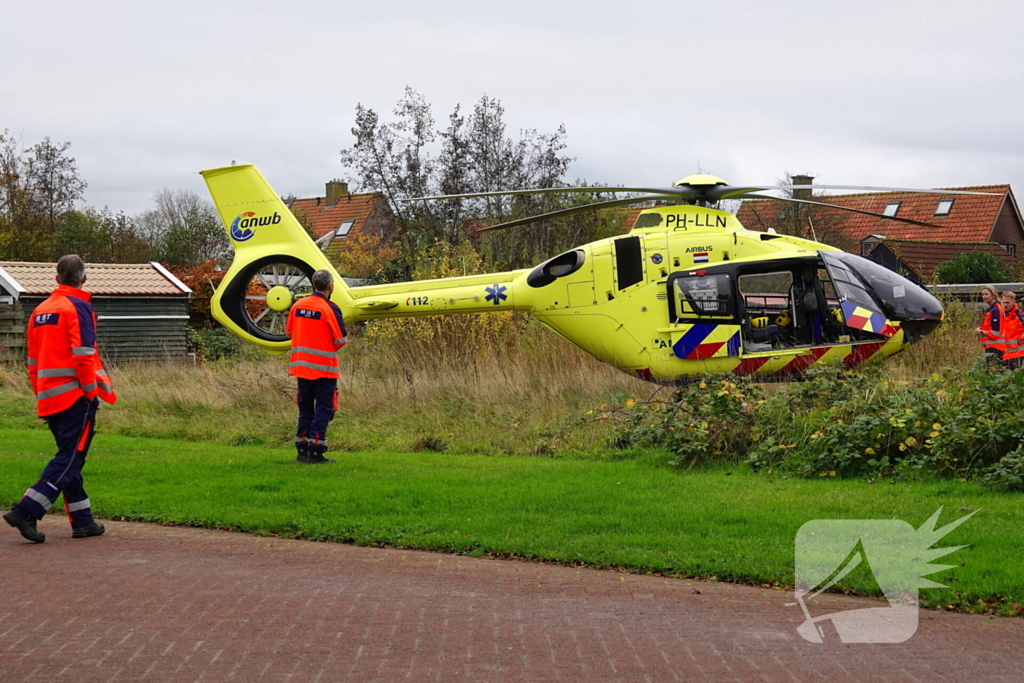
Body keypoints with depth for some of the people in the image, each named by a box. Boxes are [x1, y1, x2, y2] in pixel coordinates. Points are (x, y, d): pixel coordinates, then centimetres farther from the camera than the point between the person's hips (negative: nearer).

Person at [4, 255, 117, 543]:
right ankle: (26, 512, -17)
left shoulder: (40, 311, 14)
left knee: (69, 458, 13)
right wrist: (92, 391, -10)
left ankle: (82, 521, 14)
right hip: (75, 396, -8)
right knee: (69, 459, -7)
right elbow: (83, 354, -16)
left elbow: (33, 360, 17)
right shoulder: (77, 307, -9)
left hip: (48, 398, 8)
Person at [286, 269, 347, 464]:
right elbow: (340, 340, -11)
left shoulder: (297, 305, 4)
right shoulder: (330, 308, -13)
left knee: (305, 407, 15)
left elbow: (289, 331, 12)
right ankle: (315, 450, -5)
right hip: (324, 367, -6)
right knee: (323, 408, 1)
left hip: (301, 365, 6)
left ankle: (302, 450, 14)